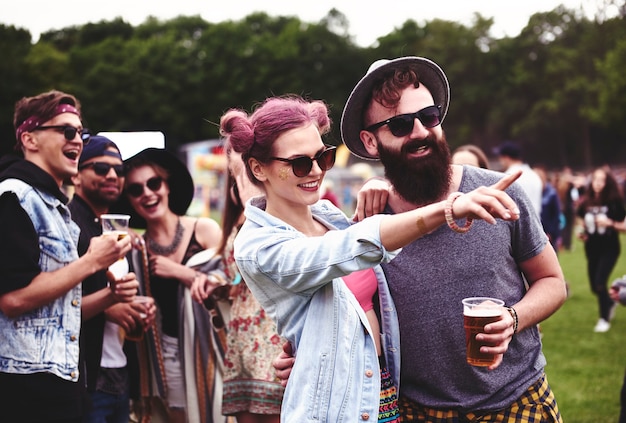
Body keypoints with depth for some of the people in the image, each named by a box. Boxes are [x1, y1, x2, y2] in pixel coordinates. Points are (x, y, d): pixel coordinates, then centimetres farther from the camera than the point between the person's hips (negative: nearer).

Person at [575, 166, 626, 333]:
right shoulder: (586, 202, -2)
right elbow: (580, 219, 16)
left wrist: (610, 223, -23)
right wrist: (581, 231, -2)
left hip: (609, 248, -4)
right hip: (592, 249, 4)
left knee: (600, 282, -16)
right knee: (595, 286, 12)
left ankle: (604, 318, 2)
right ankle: (609, 303, 45)